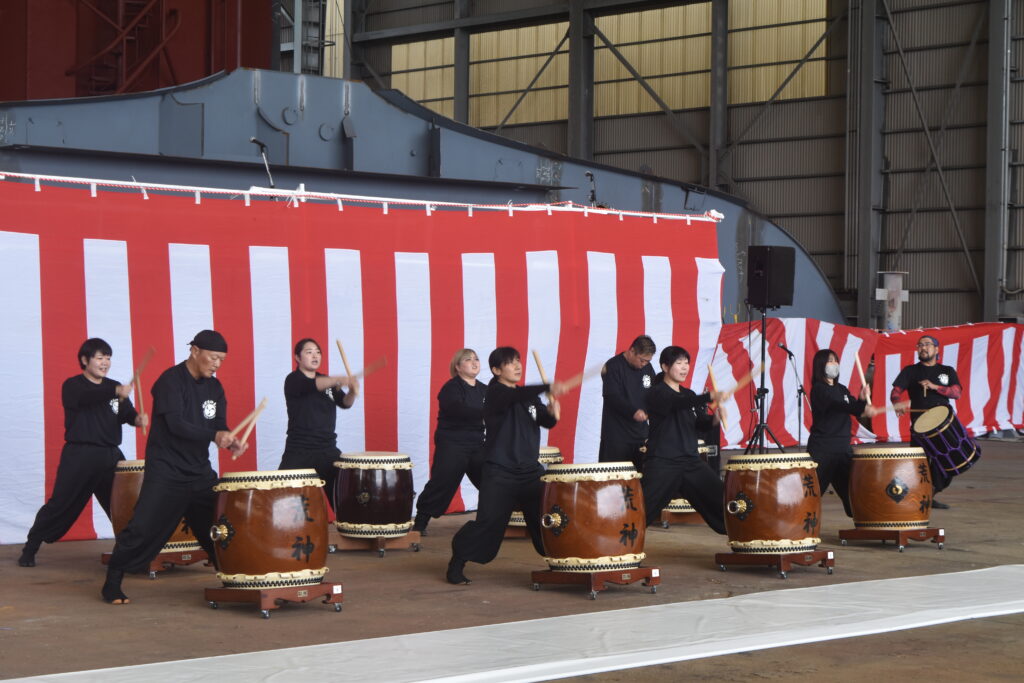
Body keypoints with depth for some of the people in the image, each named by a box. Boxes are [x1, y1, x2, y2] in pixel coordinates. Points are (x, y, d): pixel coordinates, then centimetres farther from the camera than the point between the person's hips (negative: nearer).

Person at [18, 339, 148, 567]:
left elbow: (125, 413, 2)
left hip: (110, 455, 5)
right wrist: (115, 392, -43)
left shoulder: (114, 386, 14)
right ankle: (30, 548, 6)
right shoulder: (72, 385, -3)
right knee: (60, 505, -3)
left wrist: (137, 418, -23)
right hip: (79, 455, -5)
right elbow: (85, 398, -26)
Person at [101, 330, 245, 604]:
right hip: (166, 471, -7)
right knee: (143, 528, -9)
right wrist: (214, 435, -32)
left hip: (200, 472, 7)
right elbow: (175, 424, -23)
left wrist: (230, 442, -14)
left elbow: (219, 426, 8)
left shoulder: (214, 387, 10)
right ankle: (112, 583, 1)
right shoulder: (171, 381, -12)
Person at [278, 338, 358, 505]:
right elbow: (312, 385, -26)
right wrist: (339, 380, -44)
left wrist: (352, 392, -21)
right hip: (299, 451, -5)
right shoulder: (293, 380, -5)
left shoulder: (327, 382, 16)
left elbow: (344, 403, 3)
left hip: (328, 450, 5)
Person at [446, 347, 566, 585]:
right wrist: (549, 388, -43)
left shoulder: (528, 396, 14)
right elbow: (518, 396, -29)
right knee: (488, 521, -9)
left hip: (530, 470, 6)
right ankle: (457, 563, 5)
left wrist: (552, 412, -10)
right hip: (499, 473, -6)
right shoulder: (496, 392, -8)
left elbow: (546, 422, 14)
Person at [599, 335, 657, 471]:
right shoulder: (613, 366, -9)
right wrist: (633, 411, -29)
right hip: (616, 435, -6)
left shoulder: (647, 368, 11)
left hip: (640, 433, 6)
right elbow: (611, 396, -19)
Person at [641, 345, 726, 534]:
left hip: (691, 461, 7)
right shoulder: (657, 393, -7)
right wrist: (709, 397, -38)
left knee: (722, 499, 8)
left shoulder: (689, 395, 17)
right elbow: (677, 403, -26)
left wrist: (714, 418, -11)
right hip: (662, 463, -7)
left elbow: (701, 422, 13)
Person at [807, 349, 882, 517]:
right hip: (822, 448, -7)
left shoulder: (842, 389, 17)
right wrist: (863, 408, -39)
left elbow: (855, 412, 14)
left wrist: (862, 400, -6)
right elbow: (838, 405, -25)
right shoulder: (819, 389, -8)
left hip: (843, 446, 7)